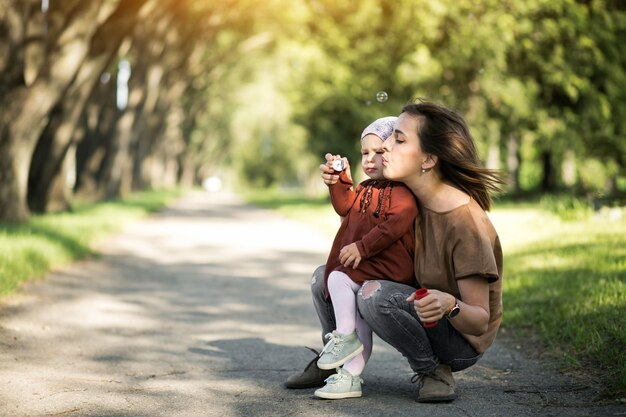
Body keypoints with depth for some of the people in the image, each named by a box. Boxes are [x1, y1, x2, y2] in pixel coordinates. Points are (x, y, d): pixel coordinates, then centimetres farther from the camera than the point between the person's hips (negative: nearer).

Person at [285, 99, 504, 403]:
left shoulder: (465, 222, -29)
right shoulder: (409, 198, -6)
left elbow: (480, 322, -25)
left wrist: (448, 304, -47)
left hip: (462, 341, -8)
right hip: (418, 308, 8)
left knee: (375, 294, -33)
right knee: (324, 276, 6)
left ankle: (434, 371, -14)